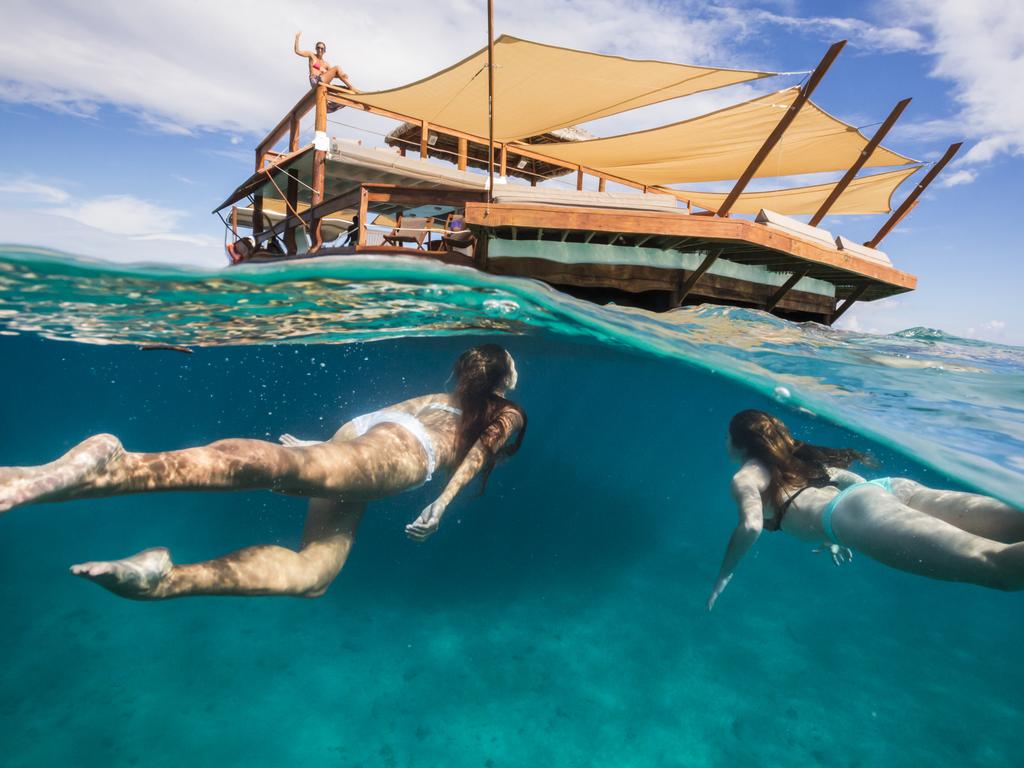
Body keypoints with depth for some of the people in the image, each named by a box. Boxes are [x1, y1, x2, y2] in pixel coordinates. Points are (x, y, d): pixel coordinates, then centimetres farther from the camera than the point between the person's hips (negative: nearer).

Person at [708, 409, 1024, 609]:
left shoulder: (745, 477, 14)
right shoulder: (795, 458, 37)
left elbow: (751, 526, -7)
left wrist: (724, 576, 8)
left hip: (857, 511, -8)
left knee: (997, 564, -27)